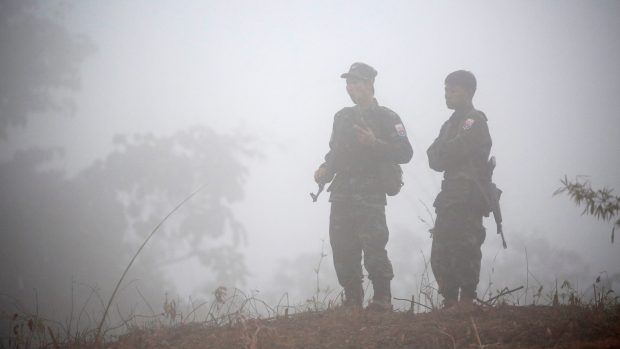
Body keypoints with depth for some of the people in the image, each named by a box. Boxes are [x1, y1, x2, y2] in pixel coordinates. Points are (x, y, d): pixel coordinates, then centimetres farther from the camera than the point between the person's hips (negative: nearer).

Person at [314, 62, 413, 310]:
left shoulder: (386, 118, -1)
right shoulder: (343, 117, 18)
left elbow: (404, 153, -8)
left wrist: (375, 144, -19)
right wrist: (325, 168, 8)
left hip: (370, 196, -6)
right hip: (341, 194, 6)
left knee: (373, 250, -14)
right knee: (342, 251, 4)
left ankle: (382, 302, -6)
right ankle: (352, 302, 12)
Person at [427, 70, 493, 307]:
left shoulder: (474, 121, -5)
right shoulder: (450, 124, 21)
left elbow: (453, 151, -17)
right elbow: (434, 159, 12)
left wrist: (441, 155, 1)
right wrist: (445, 155, -6)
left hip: (467, 200, -9)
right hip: (449, 199, 9)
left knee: (463, 252, -12)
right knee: (441, 255, 6)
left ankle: (466, 303, -9)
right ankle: (450, 303, 11)